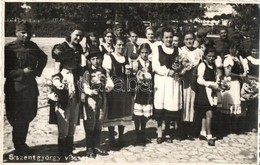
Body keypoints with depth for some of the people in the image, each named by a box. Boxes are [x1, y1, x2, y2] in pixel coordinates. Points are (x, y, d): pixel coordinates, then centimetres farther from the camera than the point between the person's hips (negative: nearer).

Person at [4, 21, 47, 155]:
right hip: (15, 90, -6)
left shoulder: (32, 46, 4)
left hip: (31, 87, 6)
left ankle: (21, 143, 37)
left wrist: (38, 70, 9)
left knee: (30, 115, 17)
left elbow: (43, 58, 24)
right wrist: (22, 72, -20)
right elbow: (5, 71, -14)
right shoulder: (9, 48, -12)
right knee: (18, 120, 3)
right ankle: (19, 149, 22)